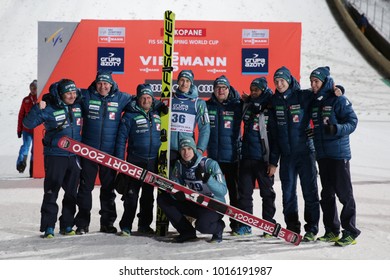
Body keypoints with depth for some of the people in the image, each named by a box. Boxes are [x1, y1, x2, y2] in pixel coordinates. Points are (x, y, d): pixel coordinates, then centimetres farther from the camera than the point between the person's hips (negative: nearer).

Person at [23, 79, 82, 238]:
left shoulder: (78, 105, 6)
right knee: (51, 192, -4)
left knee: (71, 192, 10)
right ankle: (48, 228, 1)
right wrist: (37, 109, -23)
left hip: (74, 156, 5)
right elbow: (28, 124, -10)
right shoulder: (49, 109, -9)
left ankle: (67, 225, 20)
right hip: (55, 155, -5)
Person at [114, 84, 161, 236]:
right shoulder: (130, 115, -4)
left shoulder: (157, 115, 10)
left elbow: (162, 136, 19)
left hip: (153, 161, 4)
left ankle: (144, 225, 22)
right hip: (135, 161, -4)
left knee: (148, 195, 12)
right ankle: (126, 227, 0)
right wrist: (120, 161, -9)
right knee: (131, 195, -5)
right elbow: (121, 138, -4)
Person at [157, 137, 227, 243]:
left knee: (202, 225, -37)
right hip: (194, 203, 6)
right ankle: (188, 231, 0)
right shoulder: (179, 164, -3)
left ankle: (218, 227, 1)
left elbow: (223, 191, -26)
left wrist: (207, 178, -41)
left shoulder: (210, 164, -20)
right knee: (162, 198, -6)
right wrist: (177, 194, -28)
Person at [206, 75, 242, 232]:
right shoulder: (207, 106, 6)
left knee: (234, 190, 3)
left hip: (232, 155, -2)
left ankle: (236, 223, 11)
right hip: (213, 156, 2)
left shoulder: (237, 106, 1)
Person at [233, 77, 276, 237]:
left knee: (267, 192, 5)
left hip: (263, 157, -5)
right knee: (244, 192, 5)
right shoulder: (247, 105, 11)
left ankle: (269, 224, 12)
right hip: (246, 156, 5)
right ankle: (245, 225, 11)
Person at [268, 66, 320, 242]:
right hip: (286, 155, 4)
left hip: (305, 151, -4)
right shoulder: (274, 101, 8)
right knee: (288, 193, 6)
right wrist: (273, 160, 9)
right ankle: (292, 229, 16)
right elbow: (273, 133, 10)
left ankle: (312, 229, 6)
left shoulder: (304, 97, -4)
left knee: (310, 192, -1)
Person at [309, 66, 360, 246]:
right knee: (327, 194, 11)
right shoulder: (314, 102, 13)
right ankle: (332, 231, 20)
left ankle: (350, 232, -1)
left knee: (344, 193, -5)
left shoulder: (338, 100, -8)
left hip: (339, 153, -7)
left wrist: (336, 128, -27)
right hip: (322, 154, 7)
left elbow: (352, 122, -12)